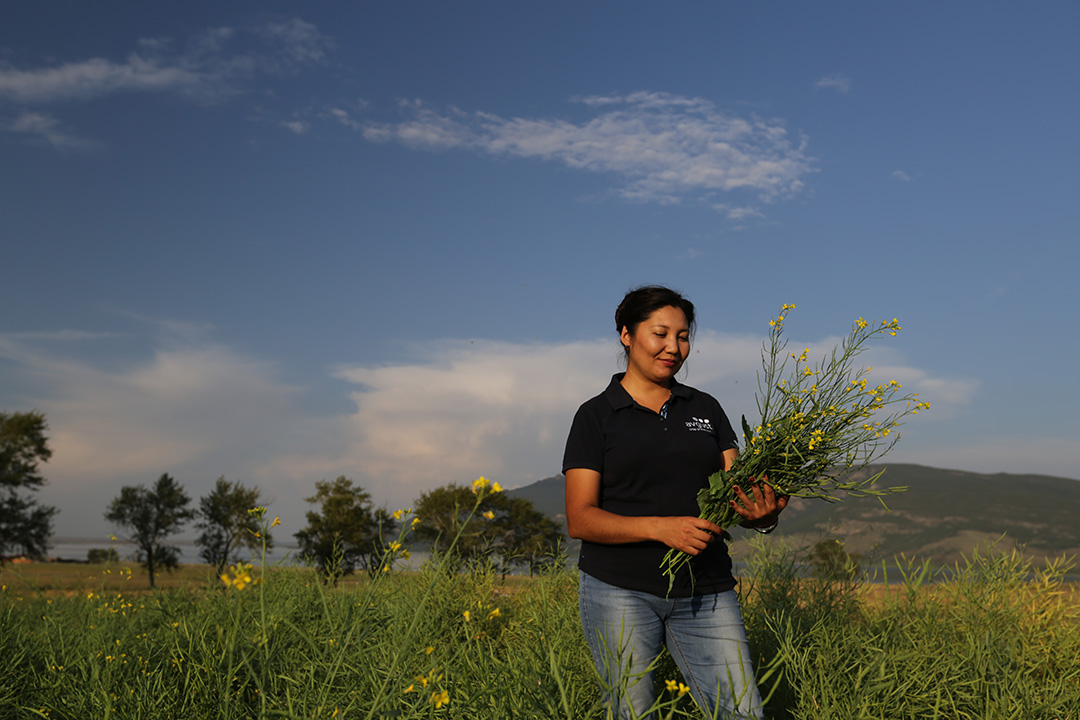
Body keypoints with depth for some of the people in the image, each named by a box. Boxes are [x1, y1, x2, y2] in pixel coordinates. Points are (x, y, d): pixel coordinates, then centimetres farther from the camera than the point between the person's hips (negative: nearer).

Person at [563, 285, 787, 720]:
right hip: (620, 590, -3)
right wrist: (660, 527, -21)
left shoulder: (706, 409, 12)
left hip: (705, 593, 3)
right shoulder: (596, 415, 1)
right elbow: (580, 520, -6)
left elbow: (738, 492, 4)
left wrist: (764, 515, -20)